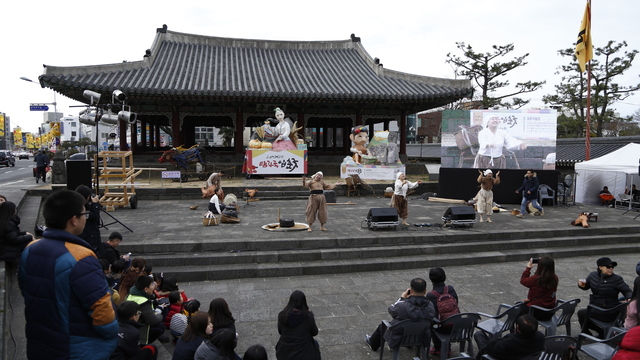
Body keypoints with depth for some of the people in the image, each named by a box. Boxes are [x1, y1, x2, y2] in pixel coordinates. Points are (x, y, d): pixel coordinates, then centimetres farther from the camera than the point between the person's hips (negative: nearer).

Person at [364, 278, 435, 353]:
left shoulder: (401, 305, -32)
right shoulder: (430, 306, -23)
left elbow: (391, 310, -10)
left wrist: (402, 298, 0)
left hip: (399, 340, -3)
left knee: (382, 325, 26)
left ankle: (372, 343, 56)